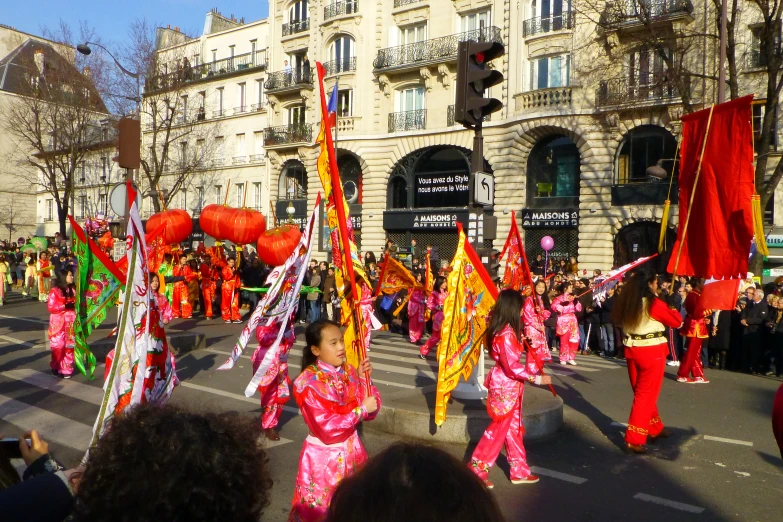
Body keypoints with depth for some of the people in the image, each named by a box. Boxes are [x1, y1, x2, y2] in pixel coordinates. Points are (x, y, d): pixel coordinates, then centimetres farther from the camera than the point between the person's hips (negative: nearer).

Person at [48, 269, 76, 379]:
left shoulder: (72, 290, 9)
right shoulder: (55, 291, -8)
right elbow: (50, 307, -11)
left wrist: (75, 305, -2)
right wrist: (65, 306, -19)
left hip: (70, 322, 5)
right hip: (58, 322, -5)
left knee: (69, 346, 3)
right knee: (58, 346, -4)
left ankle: (67, 369, 9)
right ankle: (55, 367, 15)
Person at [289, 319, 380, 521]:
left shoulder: (348, 371, -3)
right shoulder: (309, 383, -19)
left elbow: (371, 411, -5)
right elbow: (328, 429, -23)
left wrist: (363, 379, -16)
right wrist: (361, 409, -19)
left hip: (352, 451, 5)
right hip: (325, 457, -5)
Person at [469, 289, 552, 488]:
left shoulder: (504, 330, 6)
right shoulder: (506, 334, -24)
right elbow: (512, 366, -25)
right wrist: (536, 378, -18)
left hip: (509, 386, 9)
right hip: (505, 387, -9)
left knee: (514, 429, 16)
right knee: (498, 430, 2)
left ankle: (519, 471, 27)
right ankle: (477, 470, 13)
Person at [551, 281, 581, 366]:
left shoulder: (572, 298, 15)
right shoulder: (560, 297, -4)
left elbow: (579, 308, 9)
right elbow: (554, 305, -20)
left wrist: (576, 301, -5)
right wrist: (563, 303, -26)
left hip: (572, 320, 6)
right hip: (563, 320, -6)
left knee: (574, 340, 1)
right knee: (564, 340, -5)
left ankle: (571, 358, 12)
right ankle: (563, 358, 5)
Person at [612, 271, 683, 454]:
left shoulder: (625, 302, 1)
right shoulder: (654, 304, -15)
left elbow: (617, 320, 17)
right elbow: (677, 322, -4)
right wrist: (672, 310, 14)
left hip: (631, 349, 7)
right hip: (651, 351, -6)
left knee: (642, 392, 19)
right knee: (646, 394, 1)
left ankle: (655, 428, 36)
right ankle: (635, 438, -1)